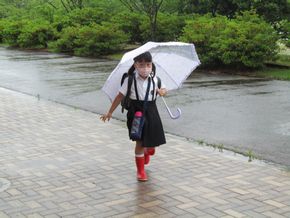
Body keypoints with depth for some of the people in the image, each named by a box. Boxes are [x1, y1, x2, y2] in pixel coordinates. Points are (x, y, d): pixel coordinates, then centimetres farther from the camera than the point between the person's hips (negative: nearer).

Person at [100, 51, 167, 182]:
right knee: (140, 142, -2)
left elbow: (164, 89, 15)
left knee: (153, 140, 10)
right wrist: (110, 112, -6)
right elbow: (120, 96, -8)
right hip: (136, 112, -3)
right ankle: (140, 170, 15)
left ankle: (147, 152, 49)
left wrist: (162, 91, -11)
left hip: (151, 113, 3)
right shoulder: (130, 80, -11)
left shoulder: (155, 79, -2)